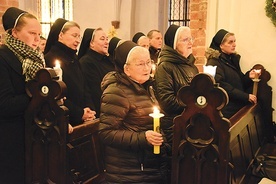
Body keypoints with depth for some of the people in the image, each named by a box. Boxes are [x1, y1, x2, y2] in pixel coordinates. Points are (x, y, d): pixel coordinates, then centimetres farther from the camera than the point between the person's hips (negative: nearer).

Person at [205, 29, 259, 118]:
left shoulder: (233, 58, 13)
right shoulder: (214, 62, -11)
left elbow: (240, 83, 17)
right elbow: (222, 86, -19)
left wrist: (248, 77, -4)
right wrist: (246, 96, -19)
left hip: (239, 106, 7)